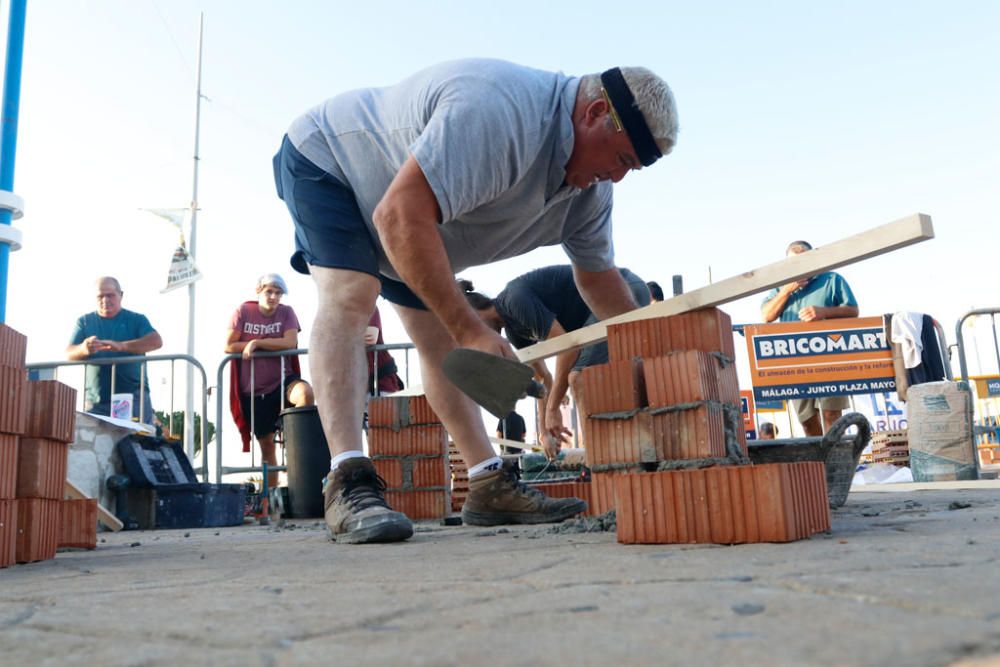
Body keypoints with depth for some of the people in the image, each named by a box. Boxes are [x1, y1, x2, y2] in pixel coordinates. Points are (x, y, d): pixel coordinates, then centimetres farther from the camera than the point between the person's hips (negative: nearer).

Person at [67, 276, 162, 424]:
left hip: (133, 396, -2)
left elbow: (156, 341, -12)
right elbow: (68, 354, 2)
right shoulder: (84, 321, 13)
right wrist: (84, 349, -24)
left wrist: (121, 346, -28)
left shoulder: (136, 319, 7)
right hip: (96, 400, 2)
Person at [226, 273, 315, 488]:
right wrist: (273, 345, -8)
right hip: (253, 389, 1)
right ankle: (270, 490, 19)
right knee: (266, 442, 6)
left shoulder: (286, 312, 0)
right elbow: (229, 346, -7)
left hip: (281, 381, -1)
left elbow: (290, 343, -15)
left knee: (305, 392, -35)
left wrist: (256, 343, -15)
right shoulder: (243, 311, 0)